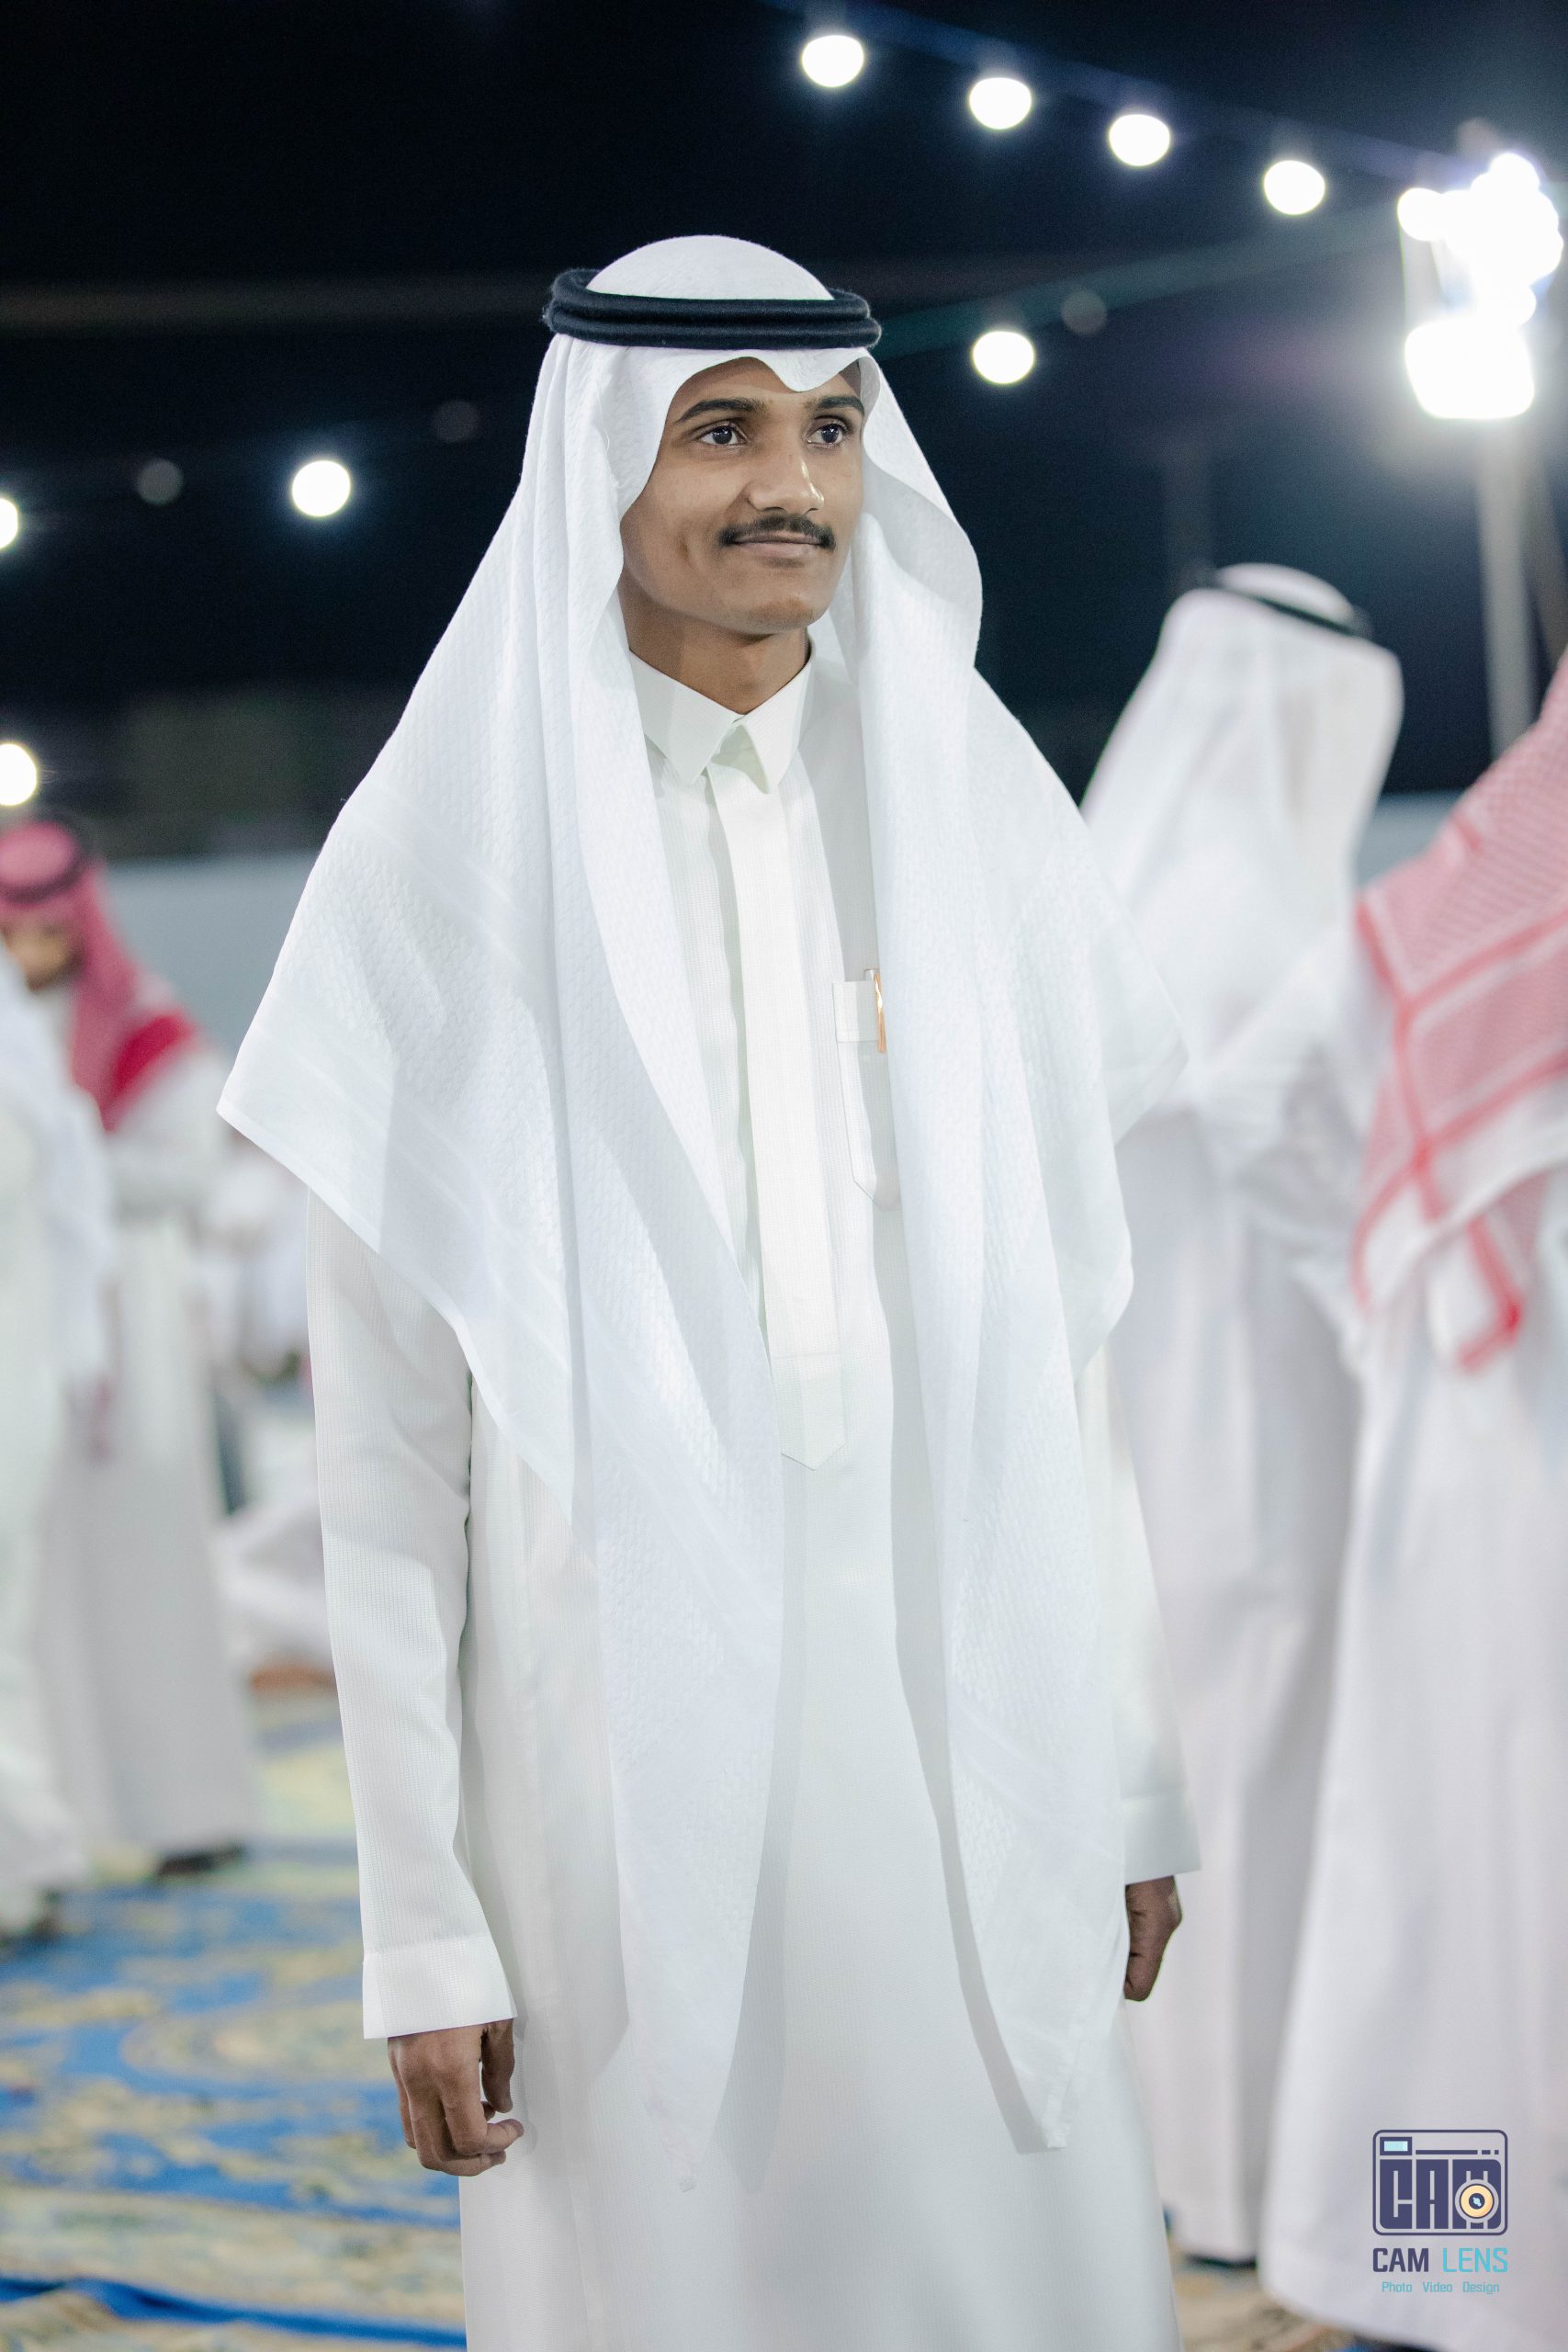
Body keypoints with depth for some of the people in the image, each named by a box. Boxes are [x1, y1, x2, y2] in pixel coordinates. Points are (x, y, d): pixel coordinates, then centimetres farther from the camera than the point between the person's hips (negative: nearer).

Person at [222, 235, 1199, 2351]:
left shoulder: (966, 820, 8)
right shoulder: (462, 861, -3)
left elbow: (1057, 1347, 11)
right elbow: (384, 1448, -3)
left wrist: (1131, 1783, 8)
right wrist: (421, 1924, -7)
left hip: (965, 1743, 3)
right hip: (622, 1748, -3)